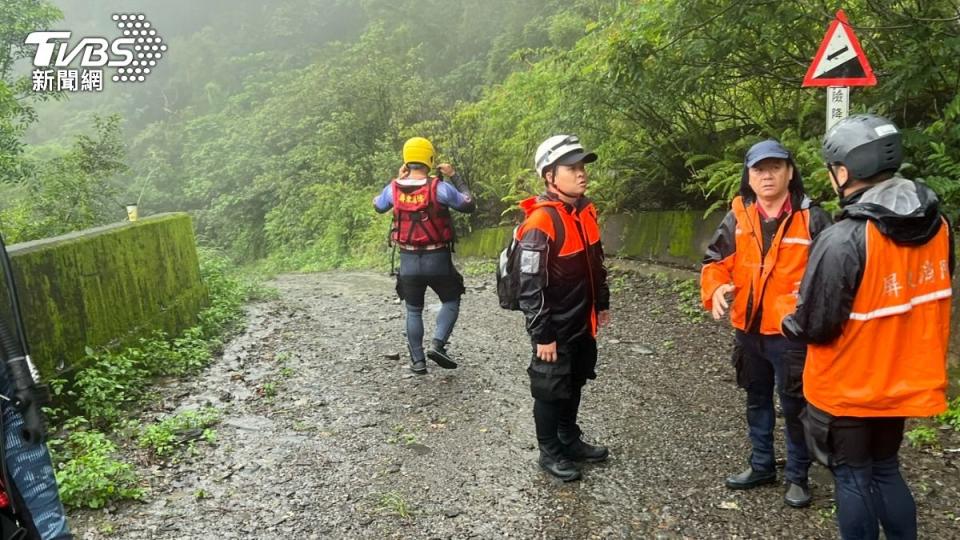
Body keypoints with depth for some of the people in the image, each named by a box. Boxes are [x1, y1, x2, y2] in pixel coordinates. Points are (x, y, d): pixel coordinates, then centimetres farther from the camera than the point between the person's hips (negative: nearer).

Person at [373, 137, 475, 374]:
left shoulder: (393, 189, -4)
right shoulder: (440, 187, -14)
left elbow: (378, 206, 18)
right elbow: (469, 205, 1)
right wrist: (455, 176, 8)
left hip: (408, 261, 3)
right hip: (437, 259, -3)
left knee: (414, 311, 15)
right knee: (451, 302, 16)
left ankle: (417, 361, 15)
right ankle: (438, 344, -2)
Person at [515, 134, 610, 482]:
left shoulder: (586, 211, 3)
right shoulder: (540, 223, -24)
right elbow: (531, 287, -23)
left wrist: (602, 304, 20)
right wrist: (542, 335, -20)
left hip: (582, 323, 8)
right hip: (555, 329, -8)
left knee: (574, 384, 22)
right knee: (551, 390, 8)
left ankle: (570, 440, 40)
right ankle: (549, 452, 26)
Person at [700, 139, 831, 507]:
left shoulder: (811, 218, -9)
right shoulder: (737, 218, 1)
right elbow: (715, 261, 2)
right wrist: (716, 288, -17)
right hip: (748, 330, 5)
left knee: (794, 407, 8)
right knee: (757, 401, 20)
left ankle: (797, 476, 28)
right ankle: (762, 466, 38)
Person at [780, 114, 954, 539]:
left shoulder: (843, 240, -28)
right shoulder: (937, 224, -5)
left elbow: (813, 327, -22)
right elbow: (932, 296, 9)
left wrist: (789, 323, -1)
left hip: (845, 389, -6)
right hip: (901, 381, 6)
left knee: (852, 477, 12)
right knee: (885, 469, 23)